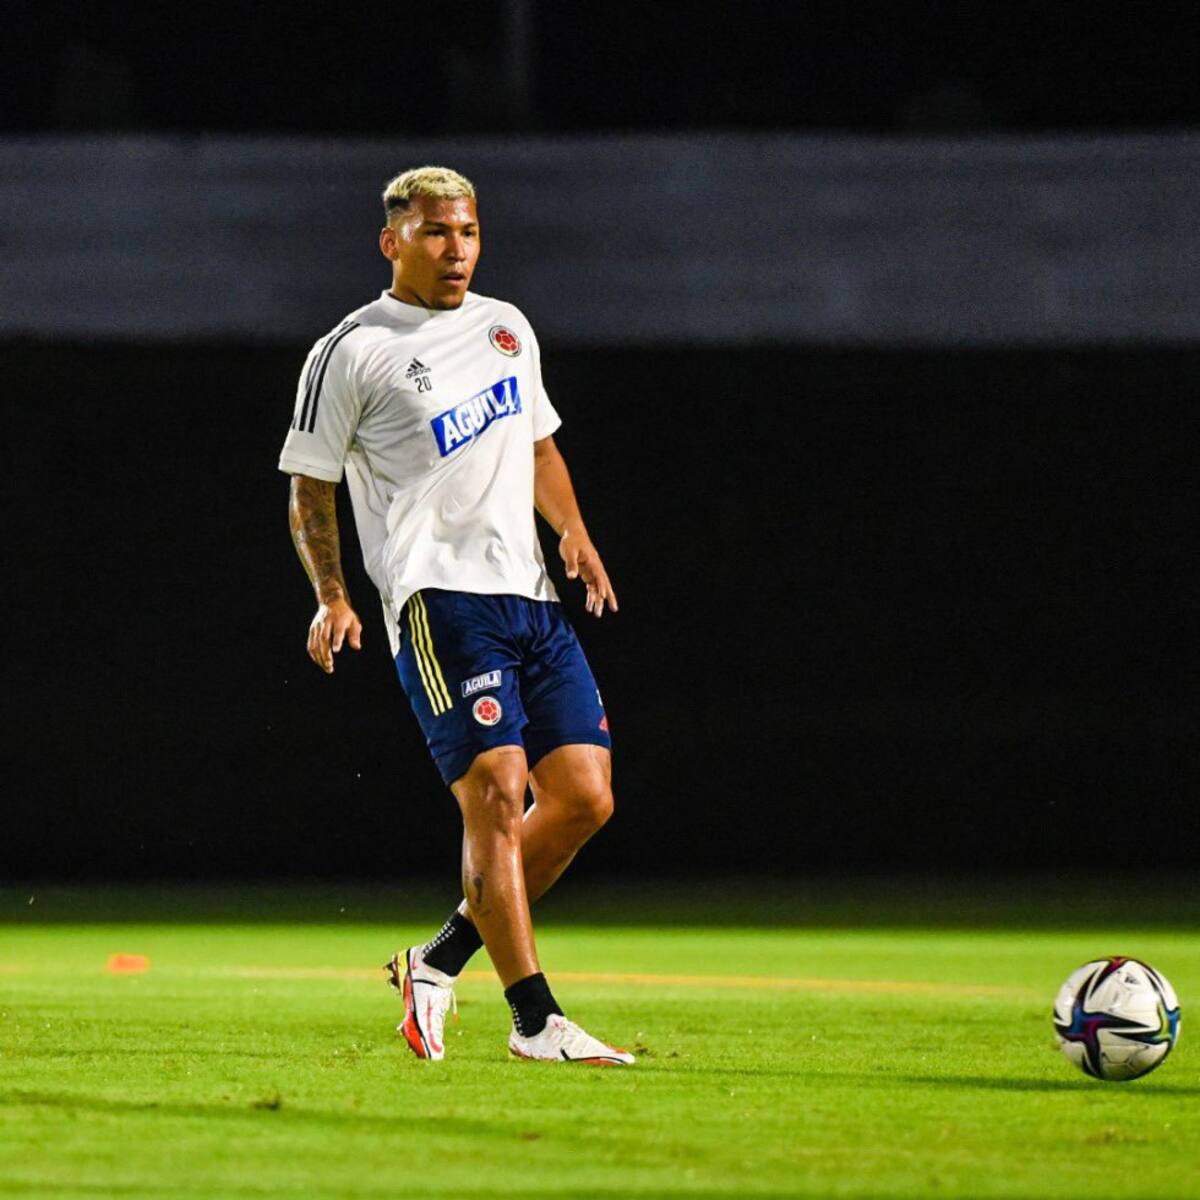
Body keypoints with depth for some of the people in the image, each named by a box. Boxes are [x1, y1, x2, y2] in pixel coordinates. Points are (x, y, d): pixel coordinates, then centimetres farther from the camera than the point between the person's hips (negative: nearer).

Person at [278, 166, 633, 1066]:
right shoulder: (352, 352, 0)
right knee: (496, 795, -17)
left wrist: (573, 532, 12)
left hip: (530, 595, 7)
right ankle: (536, 1022, -14)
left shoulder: (508, 328, 18)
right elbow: (311, 491, 3)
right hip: (439, 597, -7)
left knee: (584, 797, -1)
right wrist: (333, 599, -9)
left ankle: (440, 963, 15)